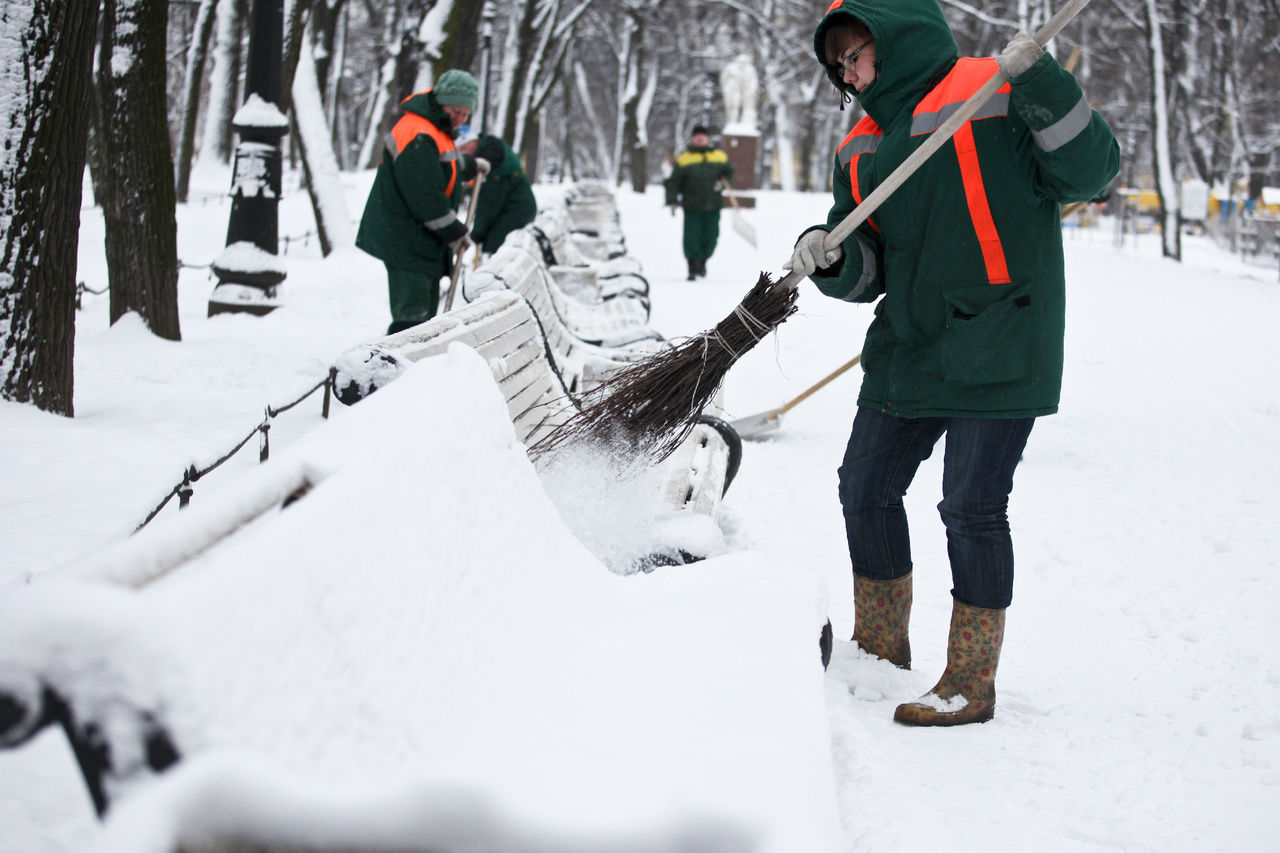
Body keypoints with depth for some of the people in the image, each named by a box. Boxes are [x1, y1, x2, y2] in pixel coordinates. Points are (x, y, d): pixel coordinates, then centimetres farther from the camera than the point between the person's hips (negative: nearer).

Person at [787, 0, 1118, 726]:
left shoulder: (996, 94, -6)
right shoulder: (862, 149, 13)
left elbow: (1089, 173, -12)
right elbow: (866, 271, 11)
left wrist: (1039, 84, -24)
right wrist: (829, 256, -11)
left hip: (996, 351, -7)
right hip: (906, 353, 7)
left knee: (972, 508, -5)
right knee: (866, 489, 13)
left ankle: (971, 684, 7)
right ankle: (880, 651, 32)